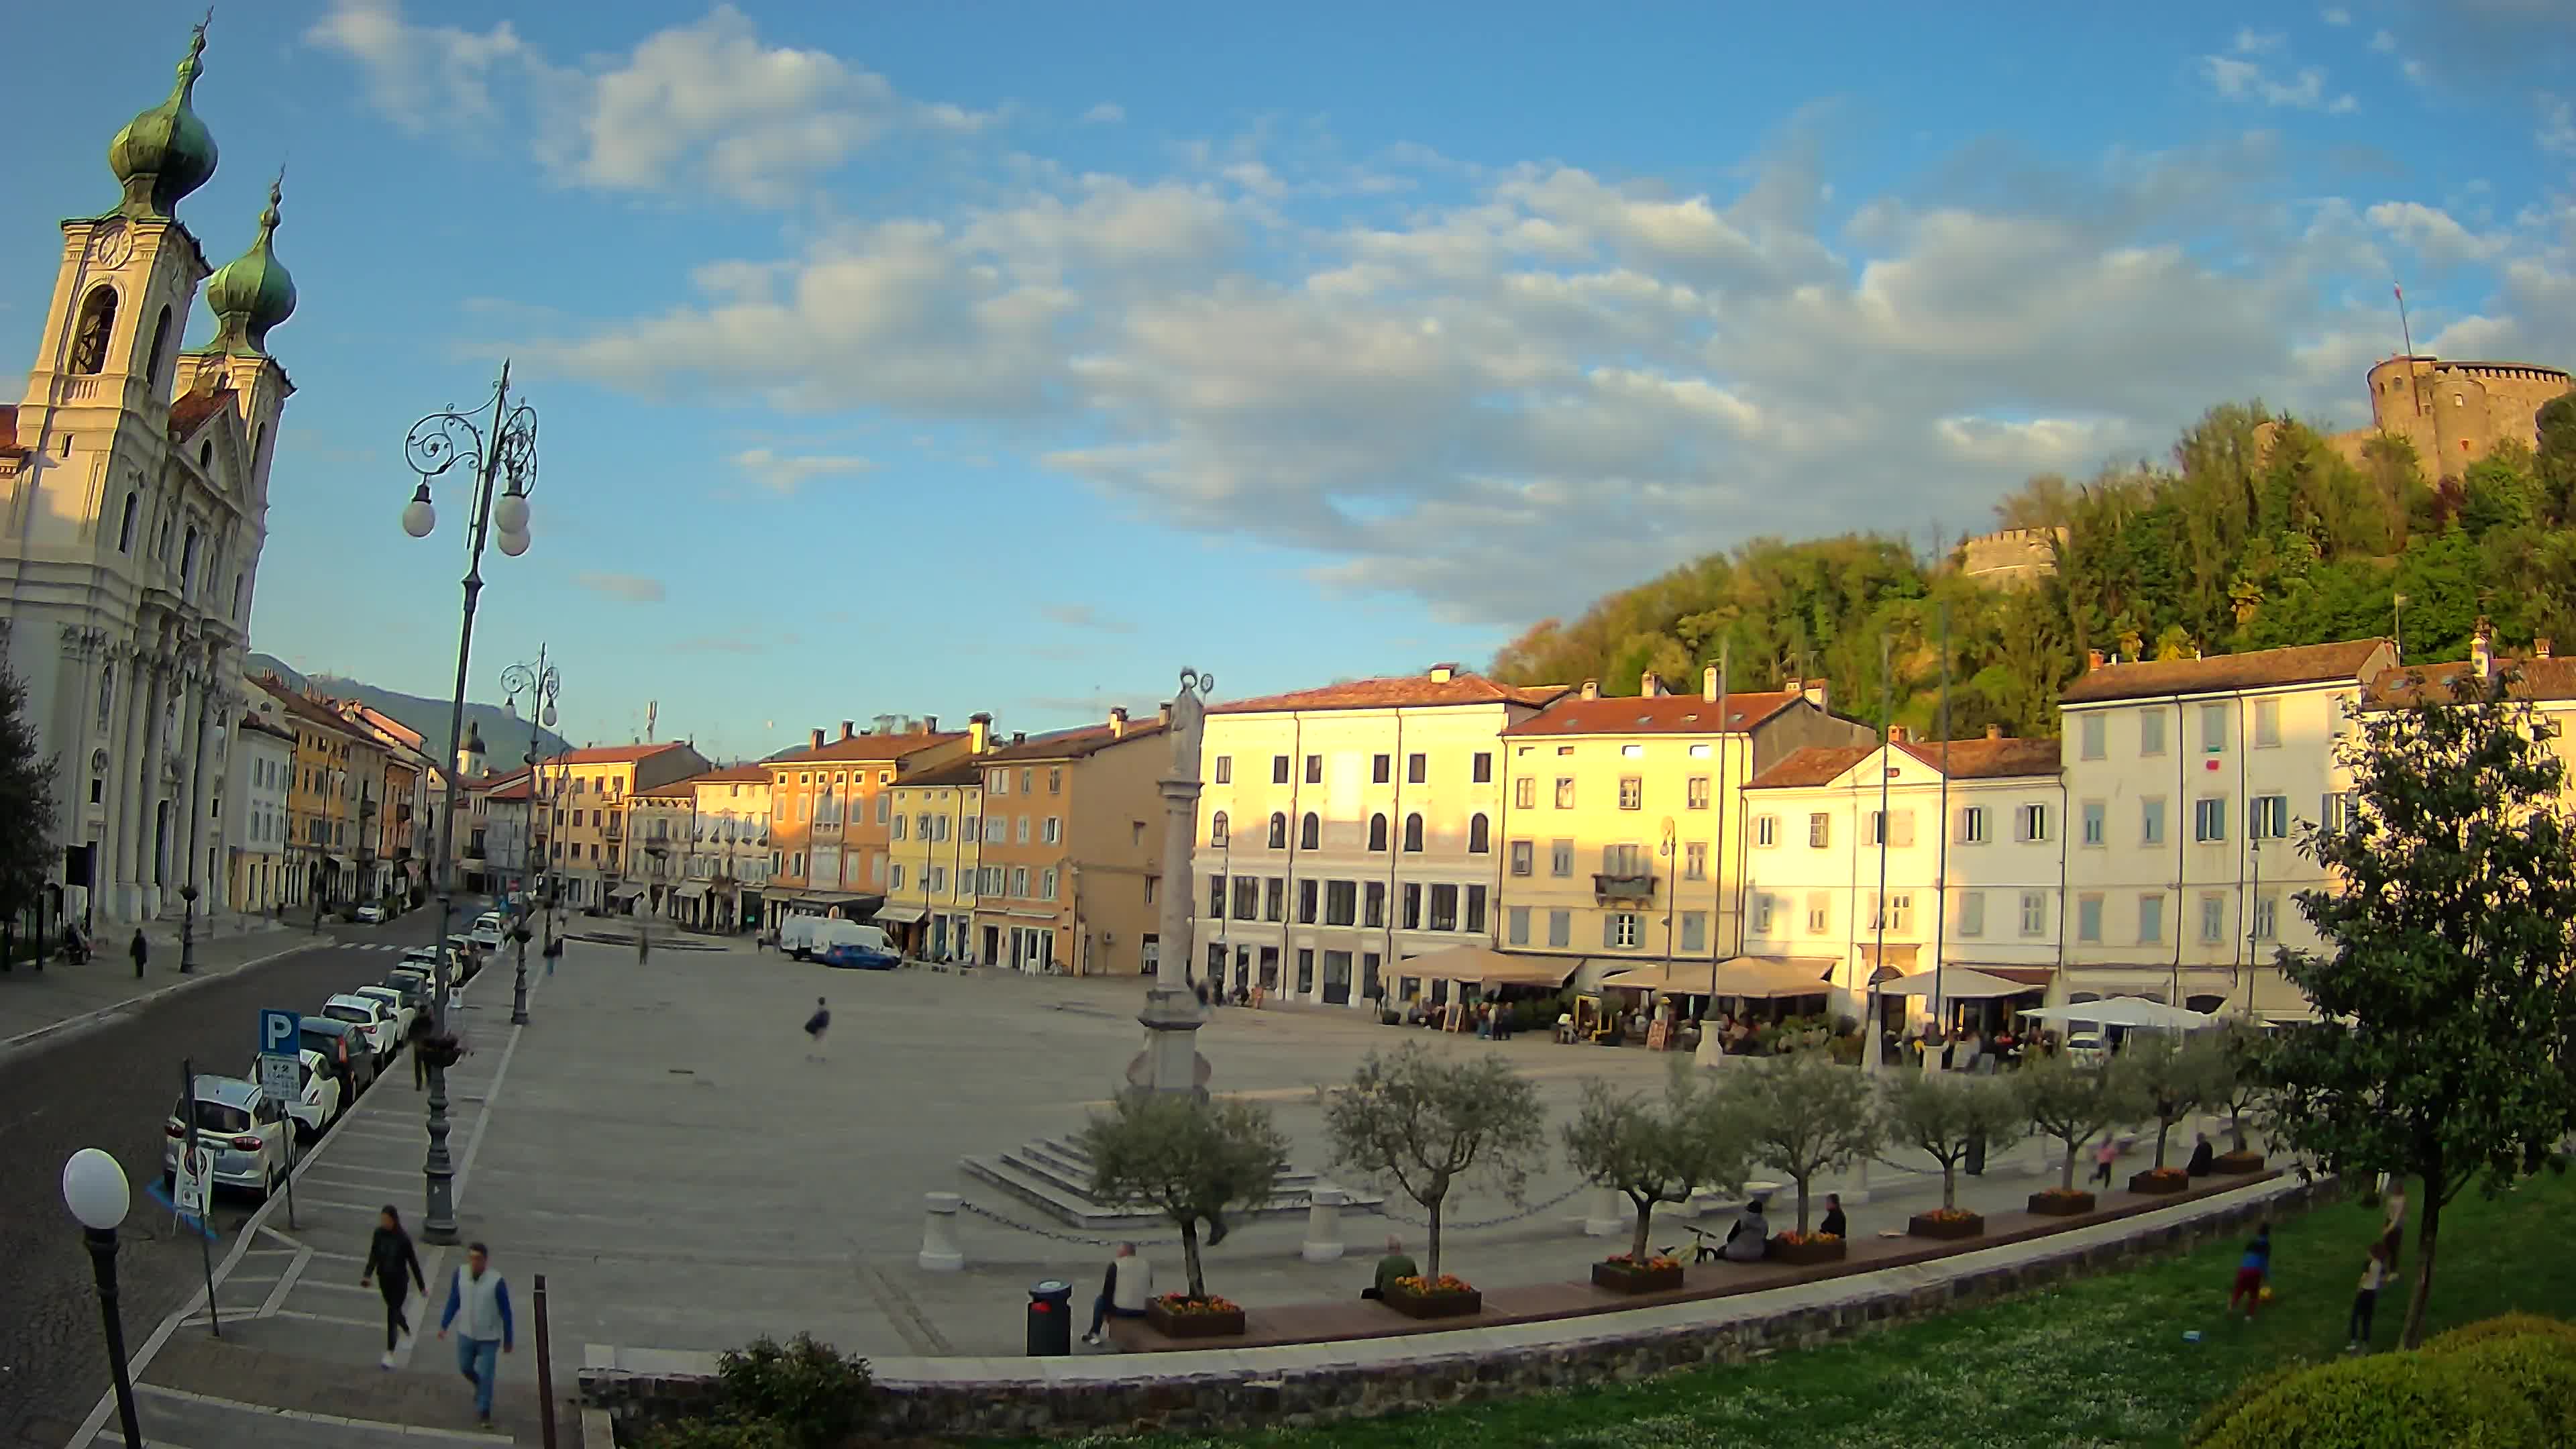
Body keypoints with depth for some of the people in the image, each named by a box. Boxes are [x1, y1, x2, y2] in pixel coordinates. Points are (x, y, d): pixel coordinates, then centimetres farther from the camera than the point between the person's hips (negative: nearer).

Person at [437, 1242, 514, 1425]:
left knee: (485, 1376, 3)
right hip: (466, 1334, 4)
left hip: (489, 1338, -4)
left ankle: (483, 1410, 23)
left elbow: (505, 1313, -14)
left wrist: (508, 1340, -7)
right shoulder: (460, 1274, -16)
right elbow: (453, 1302, 2)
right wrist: (444, 1325, 1)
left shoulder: (496, 1281, -25)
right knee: (465, 1368, 21)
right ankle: (481, 1387, 51)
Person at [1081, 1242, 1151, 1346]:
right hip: (1144, 1311, 4)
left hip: (1121, 1310, -4)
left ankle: (1094, 1335, 25)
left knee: (1099, 1300, 25)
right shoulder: (1147, 1265, 8)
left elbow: (1107, 1290, 0)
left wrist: (1106, 1312, 11)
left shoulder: (1116, 1264, -4)